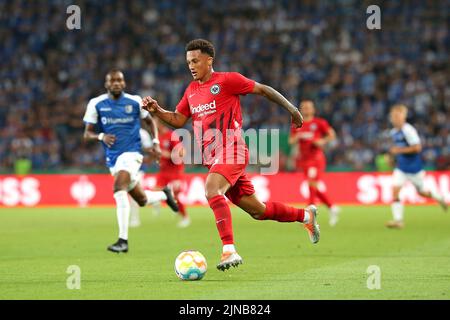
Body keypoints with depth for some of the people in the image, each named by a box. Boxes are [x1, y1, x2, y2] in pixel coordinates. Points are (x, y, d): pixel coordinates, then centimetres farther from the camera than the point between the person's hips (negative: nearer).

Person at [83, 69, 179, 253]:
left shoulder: (135, 102, -1)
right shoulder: (96, 104, 0)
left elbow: (150, 121, 16)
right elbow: (87, 134, -1)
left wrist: (155, 143, 2)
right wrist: (101, 137, -22)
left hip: (131, 152, -4)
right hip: (112, 157, 4)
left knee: (119, 189, -29)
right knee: (142, 200, 12)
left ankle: (123, 240, -28)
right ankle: (164, 195, 47)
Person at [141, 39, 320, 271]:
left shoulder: (227, 80, -5)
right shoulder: (191, 91, 16)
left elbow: (262, 89, 1)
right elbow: (177, 120, 20)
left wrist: (291, 109, 4)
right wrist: (156, 110, 3)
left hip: (231, 152, -7)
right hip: (212, 158, 7)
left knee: (212, 191, -33)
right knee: (257, 211, 11)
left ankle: (230, 250, -38)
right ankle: (306, 215, 33)